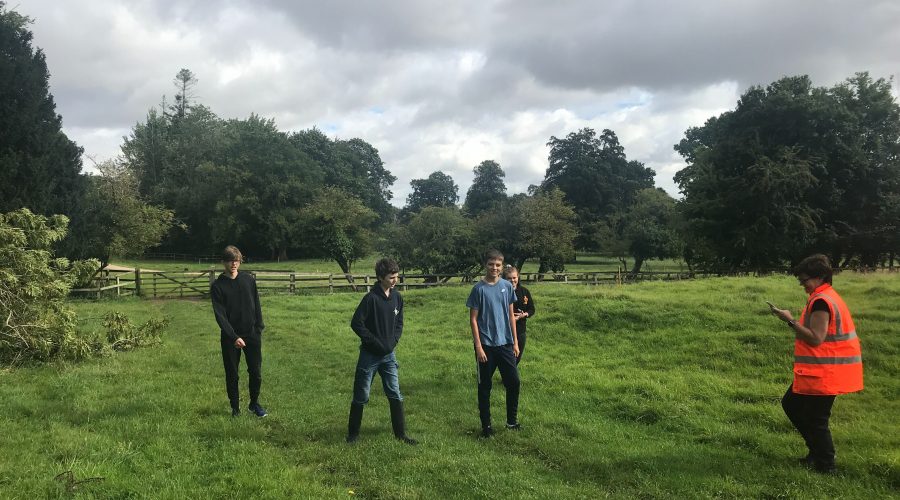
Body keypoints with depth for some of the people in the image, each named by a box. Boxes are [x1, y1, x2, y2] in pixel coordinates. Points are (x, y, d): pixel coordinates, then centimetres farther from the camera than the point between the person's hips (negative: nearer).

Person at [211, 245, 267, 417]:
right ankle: (235, 408, 22)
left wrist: (259, 328, 1)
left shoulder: (249, 279, 3)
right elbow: (220, 315, -11)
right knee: (232, 375, 6)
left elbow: (256, 305, 8)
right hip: (230, 337, -2)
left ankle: (254, 404, 25)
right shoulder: (218, 286, -6)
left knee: (256, 372, 5)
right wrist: (234, 337, -19)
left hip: (252, 334, 2)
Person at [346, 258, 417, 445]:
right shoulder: (371, 298, -16)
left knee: (395, 395, 7)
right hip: (370, 354, -5)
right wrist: (375, 342, -15)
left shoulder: (397, 297, 3)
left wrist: (393, 341, -1)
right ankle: (353, 433, 20)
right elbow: (356, 323, -16)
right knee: (361, 396, 6)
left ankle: (400, 434, 17)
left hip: (389, 354, 5)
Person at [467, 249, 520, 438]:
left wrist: (515, 342, 8)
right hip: (486, 345, -3)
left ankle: (512, 420, 24)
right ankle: (486, 425, 18)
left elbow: (511, 315, 10)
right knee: (485, 386, 6)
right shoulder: (479, 289, -8)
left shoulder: (507, 286, 3)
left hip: (505, 344, 3)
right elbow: (473, 319, -7)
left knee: (514, 382, 5)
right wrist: (479, 346, -12)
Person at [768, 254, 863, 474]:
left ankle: (825, 466, 15)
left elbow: (815, 338, -24)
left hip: (823, 373, -11)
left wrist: (790, 320, -20)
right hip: (818, 371, 11)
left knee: (815, 419, 0)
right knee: (791, 404, 19)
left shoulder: (821, 301, -19)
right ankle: (817, 452, 29)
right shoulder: (828, 296, 13)